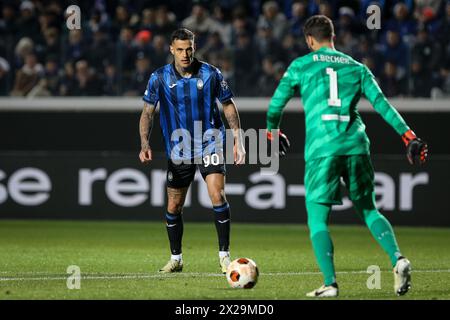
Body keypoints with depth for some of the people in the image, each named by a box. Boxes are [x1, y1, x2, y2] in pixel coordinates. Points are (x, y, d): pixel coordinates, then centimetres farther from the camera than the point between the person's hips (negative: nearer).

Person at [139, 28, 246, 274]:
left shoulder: (211, 74, -6)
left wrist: (238, 140, -1)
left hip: (209, 143, -2)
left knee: (217, 195, -18)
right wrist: (144, 143, -17)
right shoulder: (159, 78, -5)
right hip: (178, 150, 2)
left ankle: (224, 255, -9)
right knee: (173, 207, 7)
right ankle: (176, 258, 25)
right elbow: (147, 112, -2)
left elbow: (228, 106, 4)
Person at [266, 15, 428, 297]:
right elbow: (381, 103, 8)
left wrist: (273, 132, 33)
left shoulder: (301, 65, 10)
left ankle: (330, 283, -12)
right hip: (356, 145, 3)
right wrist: (409, 136, 6)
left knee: (317, 219, 2)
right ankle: (398, 259, -7)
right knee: (368, 209, 16)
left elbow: (276, 105, 14)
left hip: (321, 147, -3)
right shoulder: (356, 67, 17)